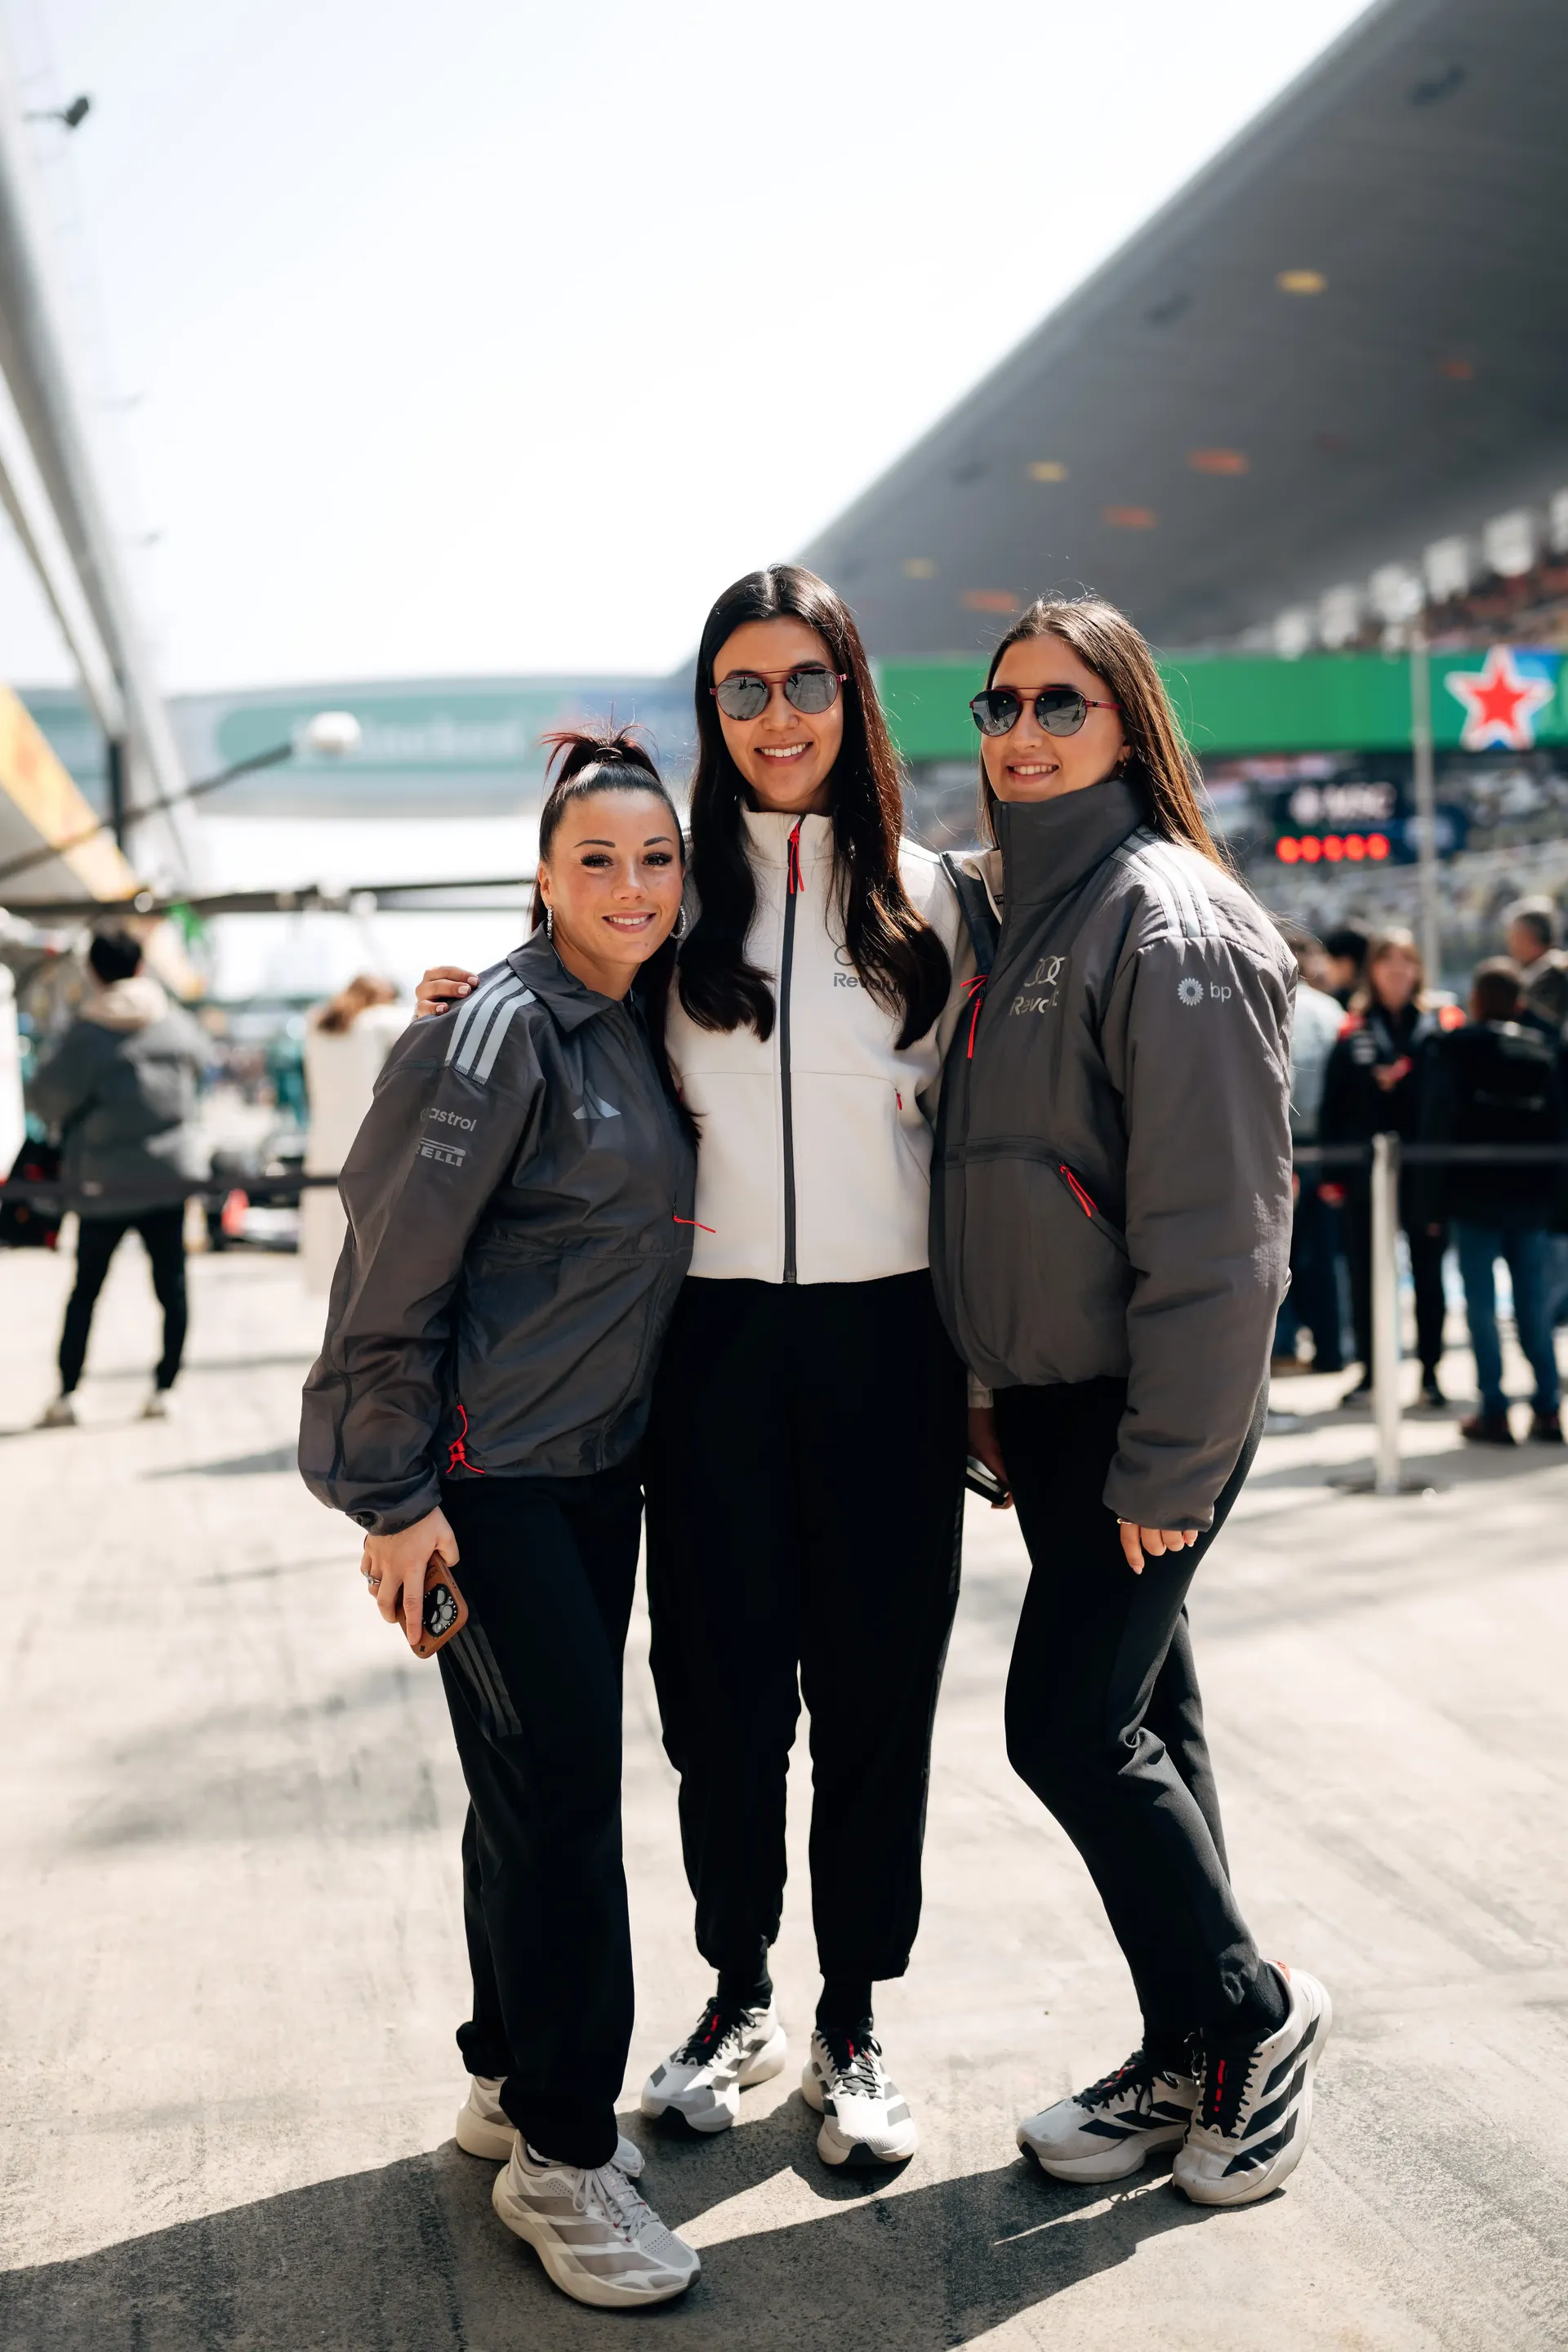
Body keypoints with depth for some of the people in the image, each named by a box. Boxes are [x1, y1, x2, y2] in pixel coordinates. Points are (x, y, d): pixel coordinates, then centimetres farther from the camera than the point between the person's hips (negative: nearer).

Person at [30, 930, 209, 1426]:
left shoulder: (87, 1035, -13)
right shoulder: (175, 1021, -1)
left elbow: (48, 1100, -9)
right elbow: (200, 1060, 19)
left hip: (105, 1182, -2)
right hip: (170, 1173, 2)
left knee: (85, 1289, 9)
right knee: (171, 1285, 9)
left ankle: (66, 1395, 8)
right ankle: (163, 1389, 6)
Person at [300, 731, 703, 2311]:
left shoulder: (645, 1023, 11)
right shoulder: (504, 1031, -15)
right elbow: (392, 1271, -16)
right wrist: (394, 1496, -17)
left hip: (596, 1462, 8)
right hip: (482, 1470, -8)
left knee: (545, 1777, 14)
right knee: (561, 1775, -8)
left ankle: (511, 2080, 29)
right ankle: (560, 2153, 4)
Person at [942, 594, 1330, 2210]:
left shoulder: (1168, 921, -14)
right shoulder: (1001, 913, 12)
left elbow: (1217, 1224, -19)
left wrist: (1169, 1462, -19)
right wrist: (992, 1386, 13)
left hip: (1145, 1411, -8)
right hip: (1046, 1404, 8)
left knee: (1068, 1723, -5)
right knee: (1138, 1716, 13)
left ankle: (1248, 2015, 16)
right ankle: (1189, 2059, 26)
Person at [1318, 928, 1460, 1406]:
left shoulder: (1443, 1025, 1)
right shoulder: (1353, 1031, 4)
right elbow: (1333, 1106, 4)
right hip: (1366, 1169, 1)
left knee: (1428, 1273, 7)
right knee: (1364, 1274, 7)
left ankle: (1430, 1371, 16)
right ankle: (1369, 1370, 18)